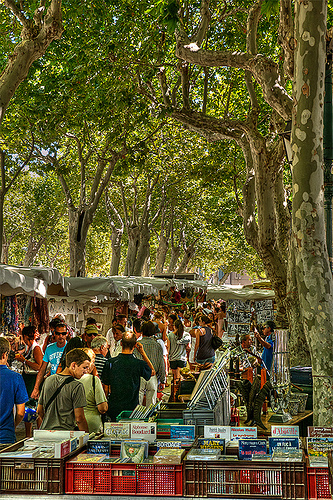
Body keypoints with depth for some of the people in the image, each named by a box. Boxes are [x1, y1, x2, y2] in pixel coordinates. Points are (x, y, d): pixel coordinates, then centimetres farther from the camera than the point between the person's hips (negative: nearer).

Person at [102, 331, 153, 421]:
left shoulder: (110, 363, -7)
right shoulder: (139, 364, -11)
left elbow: (105, 383, 4)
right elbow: (152, 371, 11)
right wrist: (143, 353, 8)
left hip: (113, 409, 2)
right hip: (132, 408, -2)